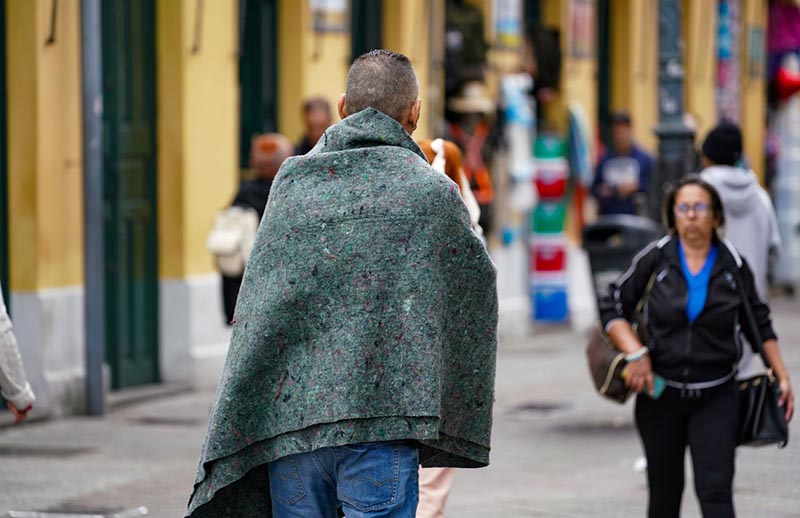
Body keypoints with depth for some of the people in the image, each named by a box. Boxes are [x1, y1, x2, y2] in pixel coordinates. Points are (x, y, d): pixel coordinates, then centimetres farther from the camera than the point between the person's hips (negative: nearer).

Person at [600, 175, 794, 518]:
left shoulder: (733, 266, 1)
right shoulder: (655, 260, -2)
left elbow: (759, 324, 12)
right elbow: (612, 307, 3)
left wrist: (782, 377, 8)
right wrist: (636, 354, -11)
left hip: (717, 397, -1)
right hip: (660, 393, 1)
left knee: (715, 490, -12)